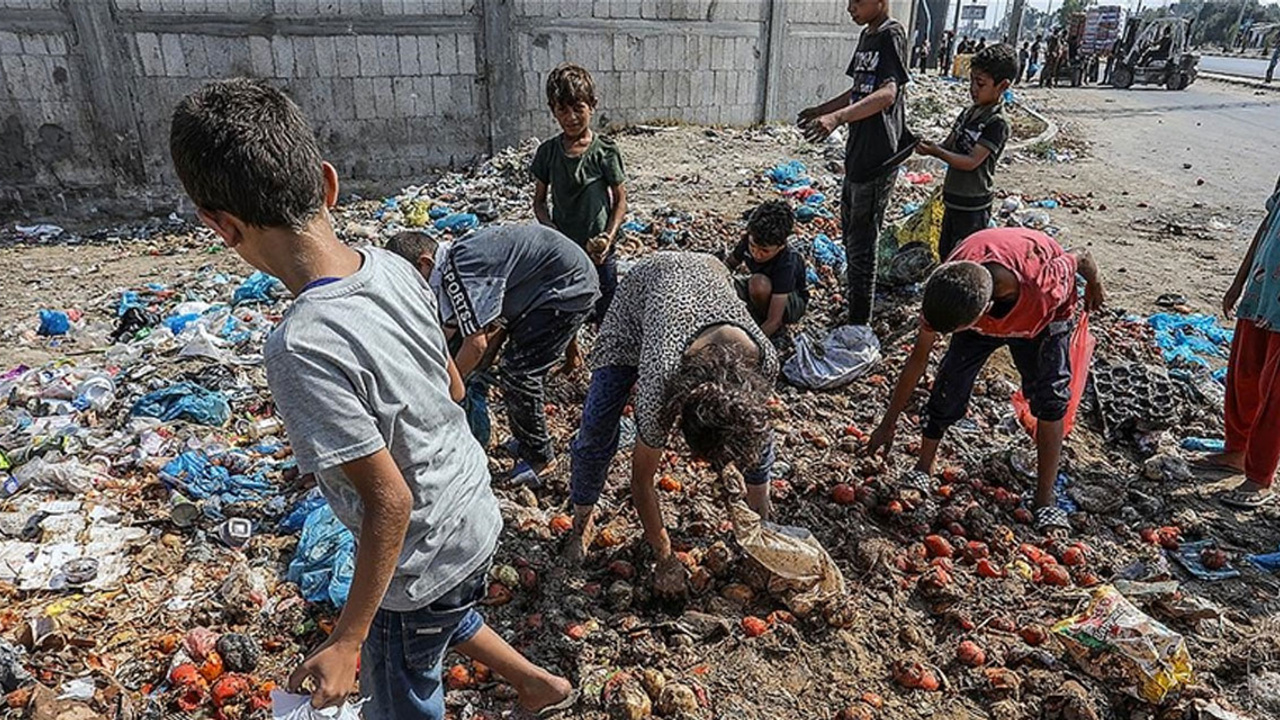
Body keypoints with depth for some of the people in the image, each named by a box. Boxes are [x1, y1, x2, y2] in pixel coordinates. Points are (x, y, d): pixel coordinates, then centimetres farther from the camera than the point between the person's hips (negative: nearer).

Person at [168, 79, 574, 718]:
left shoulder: (302, 348, -32)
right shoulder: (393, 268, -11)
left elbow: (389, 501, -27)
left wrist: (347, 640, -16)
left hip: (422, 560, -7)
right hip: (473, 514, 7)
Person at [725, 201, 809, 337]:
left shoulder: (787, 264, -38)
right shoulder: (749, 241, -23)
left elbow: (774, 321, -39)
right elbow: (729, 265, -1)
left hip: (793, 302, -5)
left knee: (759, 284, -38)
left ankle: (761, 318, -9)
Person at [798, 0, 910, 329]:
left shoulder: (892, 34, -13)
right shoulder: (867, 36, 14)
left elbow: (887, 93, -27)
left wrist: (837, 117, -39)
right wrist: (821, 110, 29)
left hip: (877, 159, -10)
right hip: (857, 154, 10)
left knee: (862, 245, -4)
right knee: (851, 237, 18)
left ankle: (859, 327, 5)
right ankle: (853, 311, 32)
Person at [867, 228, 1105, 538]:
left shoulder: (1046, 288, -46)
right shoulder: (946, 291, -36)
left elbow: (1081, 258, -21)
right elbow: (918, 358, -23)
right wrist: (889, 423, -16)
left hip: (1043, 317, -1)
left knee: (1050, 397, -14)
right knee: (949, 384, -13)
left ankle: (1045, 501, -1)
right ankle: (923, 470, 5)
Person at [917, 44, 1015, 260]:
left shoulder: (997, 123, -18)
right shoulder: (969, 113, 8)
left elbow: (971, 161, -22)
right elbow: (950, 145, 10)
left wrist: (936, 152, -27)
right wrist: (929, 146, -10)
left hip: (973, 206, -9)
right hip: (953, 199, 9)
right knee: (945, 254, 19)